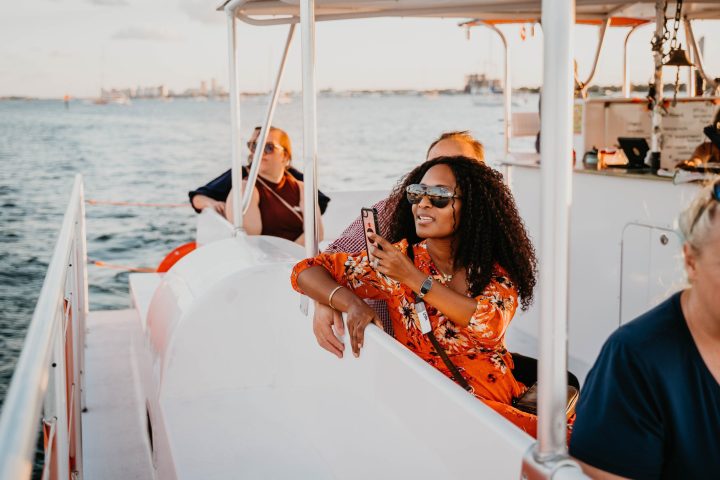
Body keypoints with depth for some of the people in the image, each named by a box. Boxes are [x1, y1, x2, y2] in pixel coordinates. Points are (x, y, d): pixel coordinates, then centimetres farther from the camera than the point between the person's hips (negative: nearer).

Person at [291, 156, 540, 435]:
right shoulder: (396, 258, 0)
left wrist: (413, 278, -17)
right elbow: (306, 271, 2)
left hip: (503, 398, 3)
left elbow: (490, 326, -16)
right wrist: (352, 304, -18)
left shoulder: (496, 268, 4)